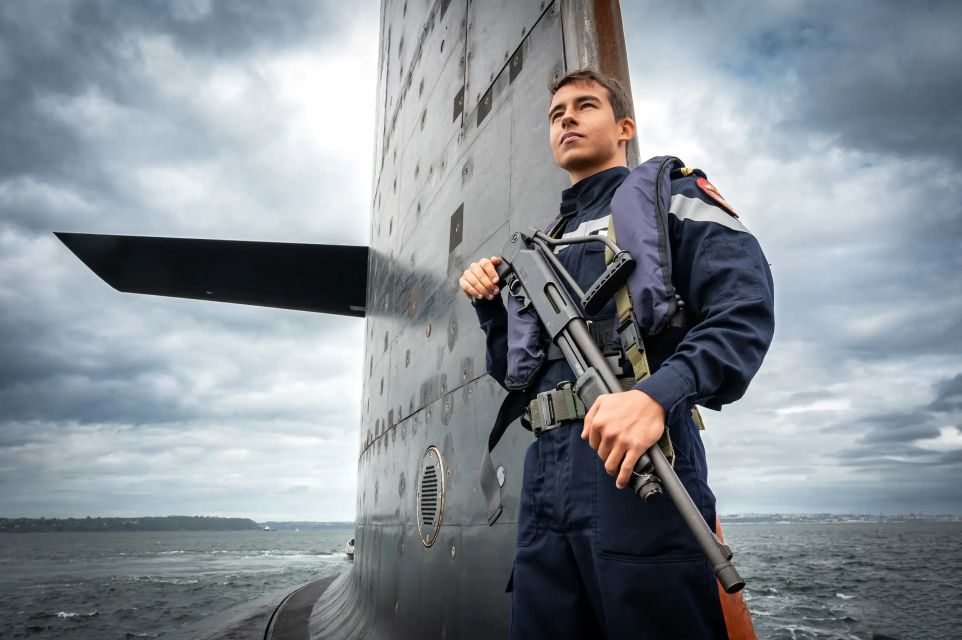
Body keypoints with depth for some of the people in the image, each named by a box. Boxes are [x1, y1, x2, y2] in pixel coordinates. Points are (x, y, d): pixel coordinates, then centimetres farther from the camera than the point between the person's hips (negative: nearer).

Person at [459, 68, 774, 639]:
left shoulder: (669, 194, 8)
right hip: (546, 480, 6)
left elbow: (745, 308, -10)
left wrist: (660, 395, -25)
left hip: (638, 462, -6)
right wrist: (490, 306, 9)